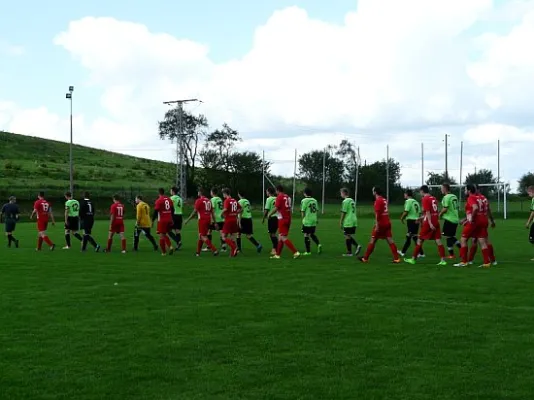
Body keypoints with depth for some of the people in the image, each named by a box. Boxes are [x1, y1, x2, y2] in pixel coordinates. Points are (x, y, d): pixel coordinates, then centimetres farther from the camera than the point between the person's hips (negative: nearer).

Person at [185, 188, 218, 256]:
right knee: (201, 236, 16)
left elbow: (194, 212, -8)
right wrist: (214, 222, 15)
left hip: (202, 220, -7)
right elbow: (212, 212, 12)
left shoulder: (199, 200, -7)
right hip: (208, 219, 7)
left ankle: (214, 250, -17)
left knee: (203, 236, -6)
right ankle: (198, 252, 20)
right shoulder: (208, 201, 13)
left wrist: (188, 220, 1)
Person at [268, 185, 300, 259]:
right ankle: (277, 254, 18)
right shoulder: (288, 197, 12)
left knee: (284, 238, -7)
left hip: (282, 219, -8)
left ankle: (296, 252, -15)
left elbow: (276, 208, -15)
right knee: (280, 237, 14)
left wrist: (270, 214, 1)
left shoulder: (279, 197, -11)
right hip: (288, 219, 8)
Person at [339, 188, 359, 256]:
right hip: (354, 222, 8)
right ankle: (357, 246, -1)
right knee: (350, 236, 17)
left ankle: (349, 252, 3)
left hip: (348, 222, -8)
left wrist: (341, 222, -6)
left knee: (347, 236, 0)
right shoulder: (352, 201, 15)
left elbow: (343, 213, -12)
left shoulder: (345, 201, -11)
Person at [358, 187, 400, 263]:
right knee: (390, 240, 3)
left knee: (372, 240, 2)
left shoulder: (378, 201, -12)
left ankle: (365, 258, 10)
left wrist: (377, 225, -19)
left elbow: (377, 214, -18)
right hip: (387, 223, 7)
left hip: (380, 224, -7)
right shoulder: (384, 200, 13)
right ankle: (396, 258, -3)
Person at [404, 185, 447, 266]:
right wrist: (422, 218, 31)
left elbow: (427, 212, -17)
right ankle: (443, 260, -5)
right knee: (438, 241, 3)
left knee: (420, 240, 4)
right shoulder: (434, 198, 14)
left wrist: (430, 223, -22)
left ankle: (413, 259, 11)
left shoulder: (425, 199, -8)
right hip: (436, 222, 7)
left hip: (429, 223, -7)